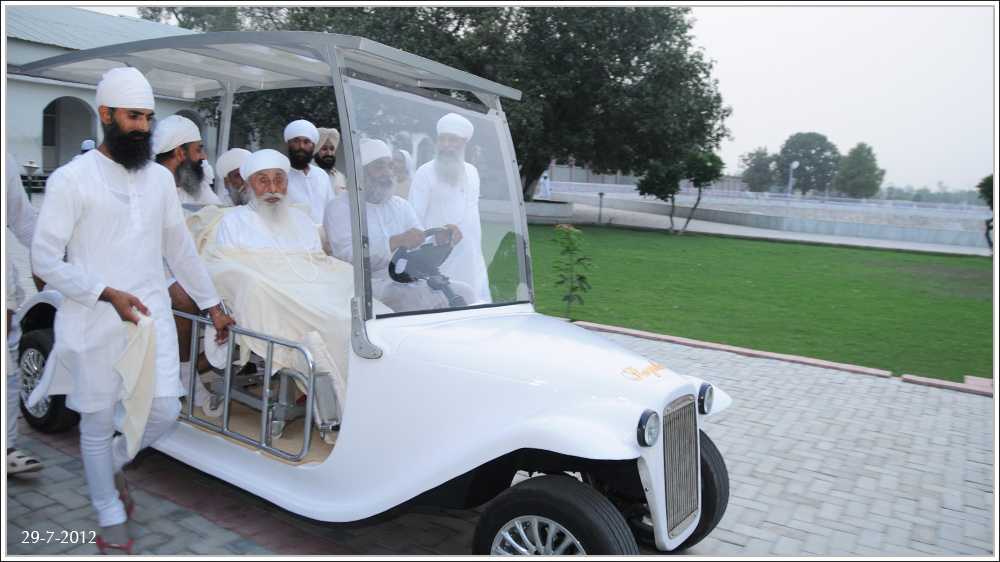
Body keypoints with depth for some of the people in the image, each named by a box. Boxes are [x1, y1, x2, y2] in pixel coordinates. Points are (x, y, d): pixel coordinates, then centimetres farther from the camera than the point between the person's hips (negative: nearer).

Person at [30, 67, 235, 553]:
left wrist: (211, 304, 17)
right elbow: (45, 259, -9)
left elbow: (180, 248, 16)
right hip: (95, 325, -4)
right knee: (98, 423, 10)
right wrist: (107, 293, -20)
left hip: (151, 316, 4)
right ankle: (110, 519, 29)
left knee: (165, 411, 3)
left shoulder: (160, 178, 9)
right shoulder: (71, 179, -7)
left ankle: (113, 462, 36)